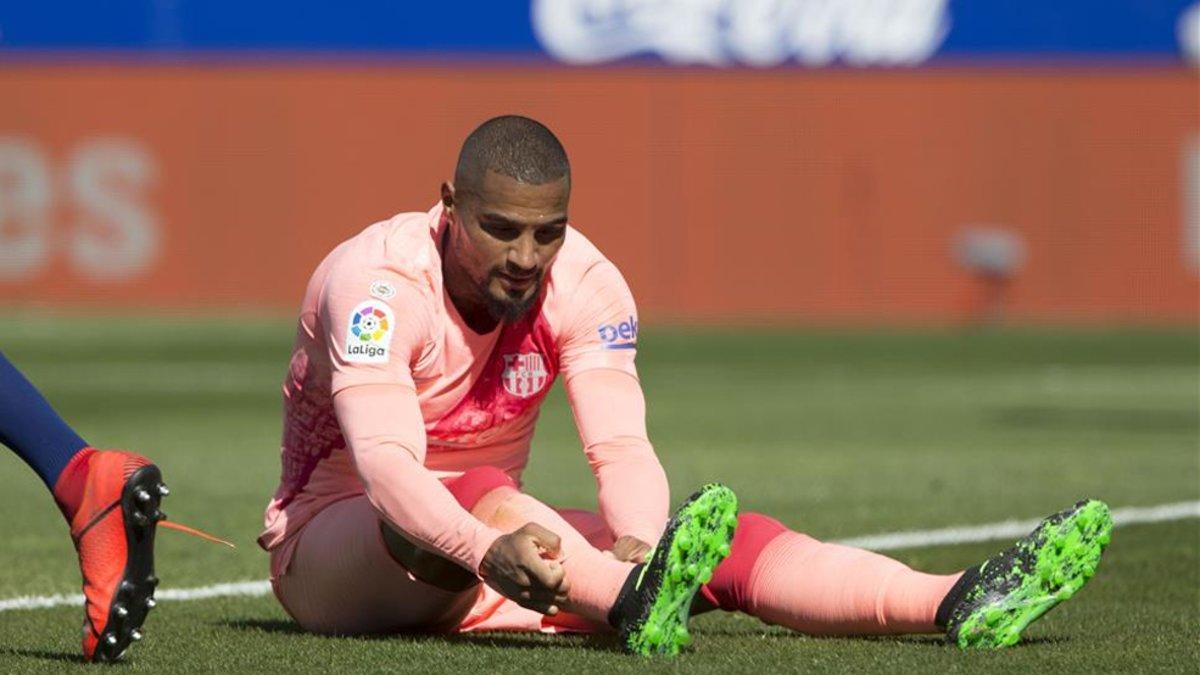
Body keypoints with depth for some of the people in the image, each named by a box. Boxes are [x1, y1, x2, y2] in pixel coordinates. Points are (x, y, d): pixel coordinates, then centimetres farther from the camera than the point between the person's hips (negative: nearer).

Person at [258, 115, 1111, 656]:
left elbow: (622, 448, -19)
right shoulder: (378, 282, -24)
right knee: (467, 496, -40)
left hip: (498, 532, 5)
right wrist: (486, 551, -58)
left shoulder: (583, 283, -8)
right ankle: (637, 608, -65)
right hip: (335, 548, -5)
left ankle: (960, 603, -32)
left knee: (721, 543, -16)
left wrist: (638, 541, -43)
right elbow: (384, 464, -39)